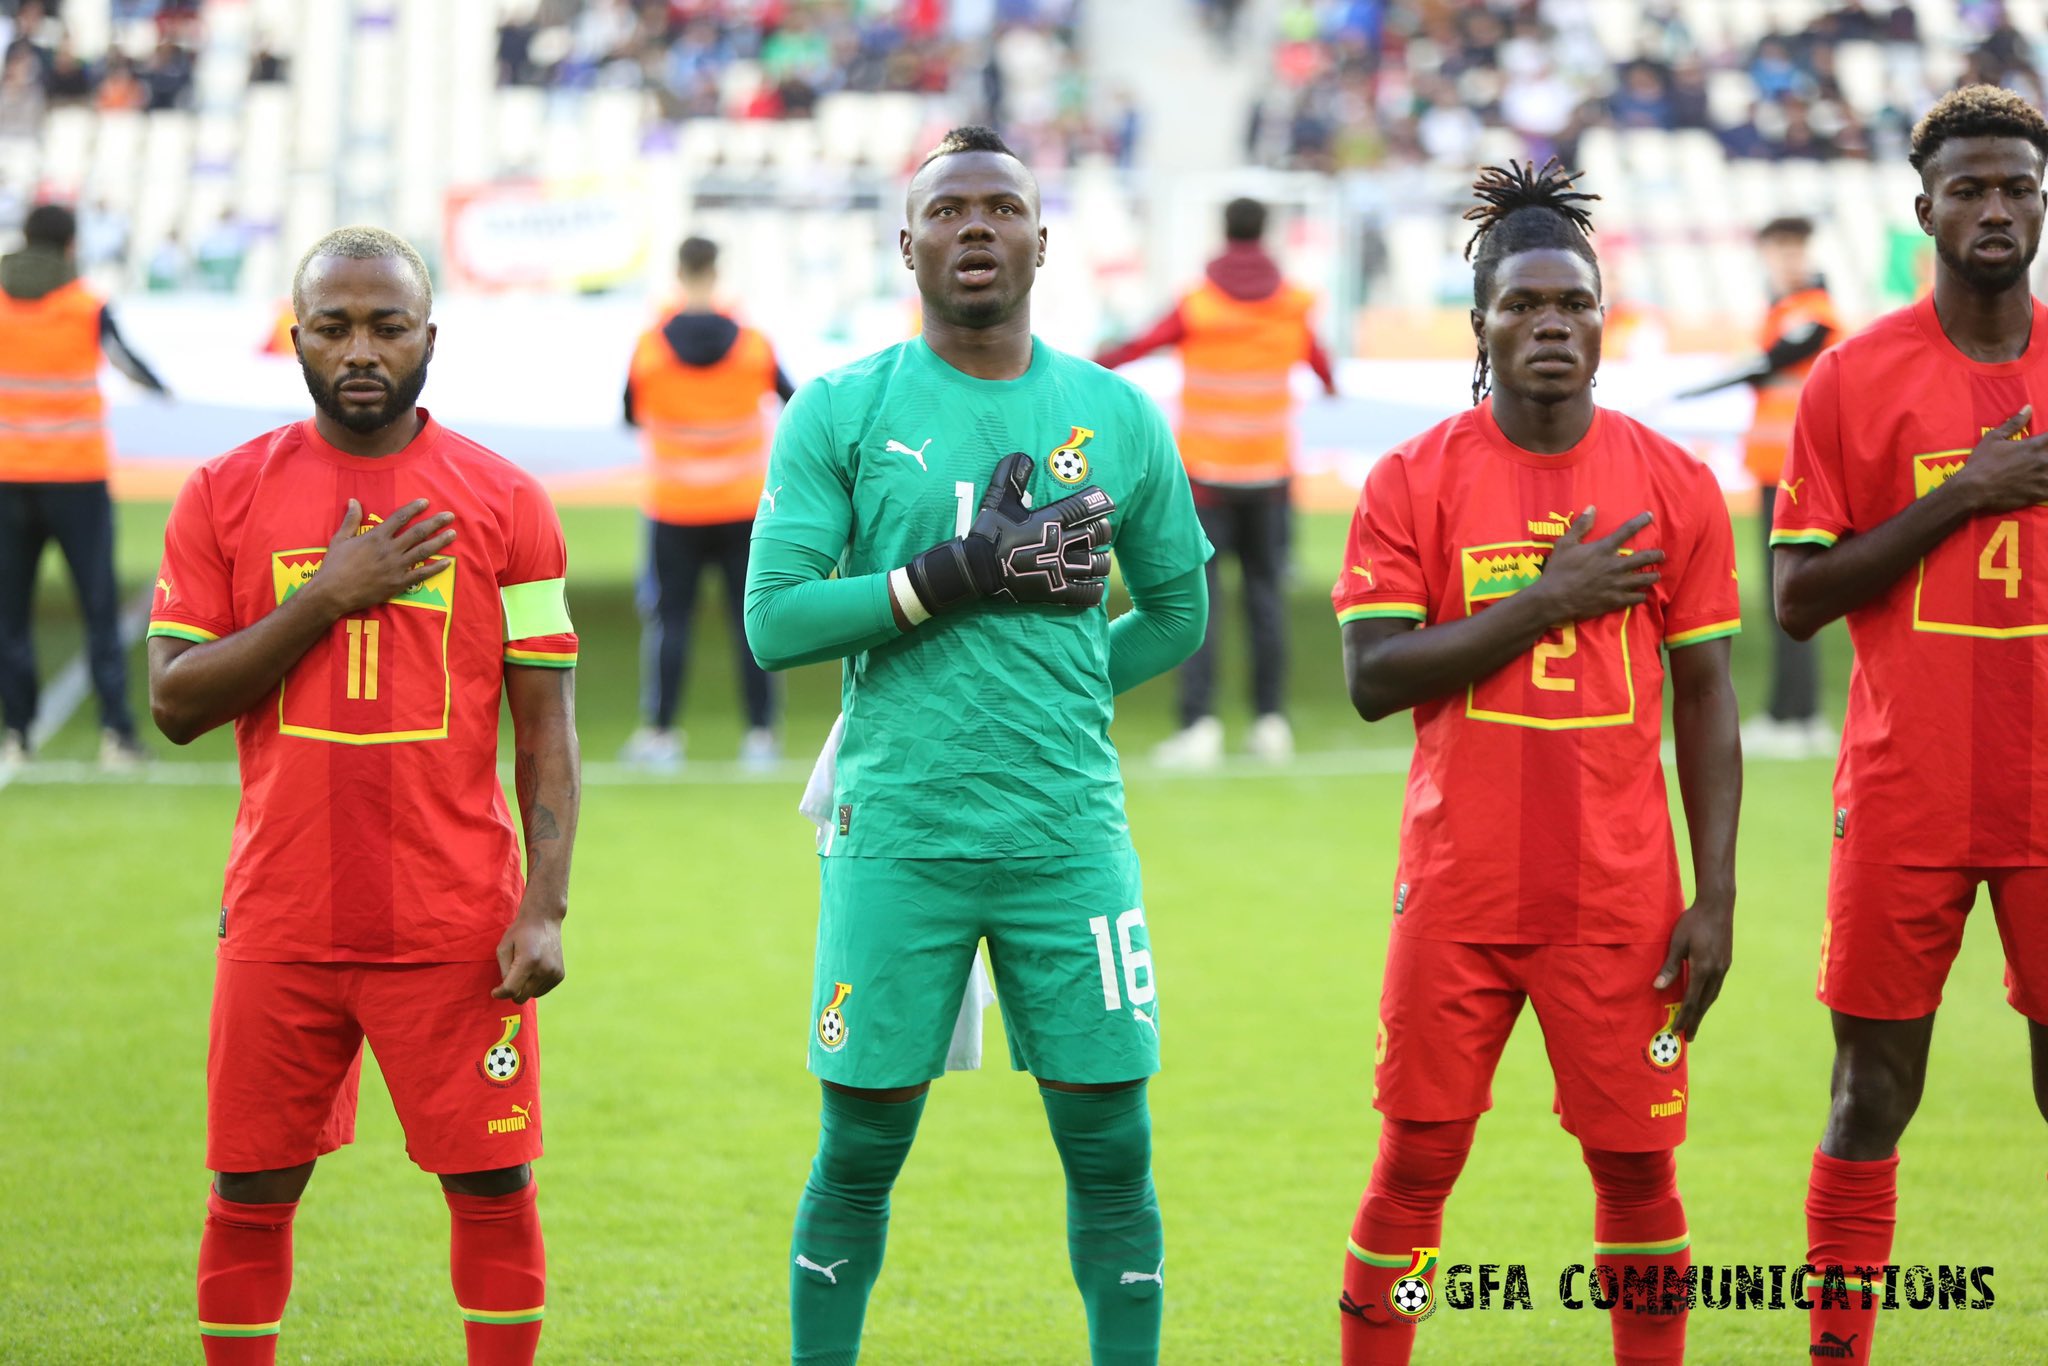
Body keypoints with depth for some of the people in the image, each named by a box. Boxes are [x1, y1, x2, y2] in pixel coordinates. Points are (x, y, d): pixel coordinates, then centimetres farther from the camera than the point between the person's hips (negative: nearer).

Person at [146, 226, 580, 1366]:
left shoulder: (504, 502, 1)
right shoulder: (229, 495, 4)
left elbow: (548, 729, 2)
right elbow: (175, 702, 0)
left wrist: (545, 908, -7)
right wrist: (321, 600, -11)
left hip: (458, 928, -1)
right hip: (281, 921, 1)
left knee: (495, 1188, 1)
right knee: (251, 1193, 5)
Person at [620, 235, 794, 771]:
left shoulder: (650, 348, -8)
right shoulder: (752, 344, -5)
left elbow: (631, 416, 6)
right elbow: (792, 398, 10)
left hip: (674, 509, -1)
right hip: (742, 505, 1)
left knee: (669, 616, 5)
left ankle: (660, 733, 4)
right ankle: (760, 732, 4)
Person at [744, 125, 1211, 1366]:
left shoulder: (1117, 417, 8)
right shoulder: (841, 413, 1)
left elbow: (1177, 612, 19)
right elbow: (775, 619, -7)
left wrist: (1056, 696, 9)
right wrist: (957, 578, -15)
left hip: (1070, 833, 2)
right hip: (897, 835, -2)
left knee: (1113, 1148, 2)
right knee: (860, 1153, 3)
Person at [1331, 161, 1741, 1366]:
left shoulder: (1674, 486, 3)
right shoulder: (1414, 482, 0)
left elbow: (1704, 697, 5)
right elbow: (1372, 677, -9)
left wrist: (1716, 895, -1)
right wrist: (1543, 602, -15)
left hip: (1622, 897, 1)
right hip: (1459, 893, -1)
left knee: (1636, 1166, 3)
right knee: (1416, 1165, 2)